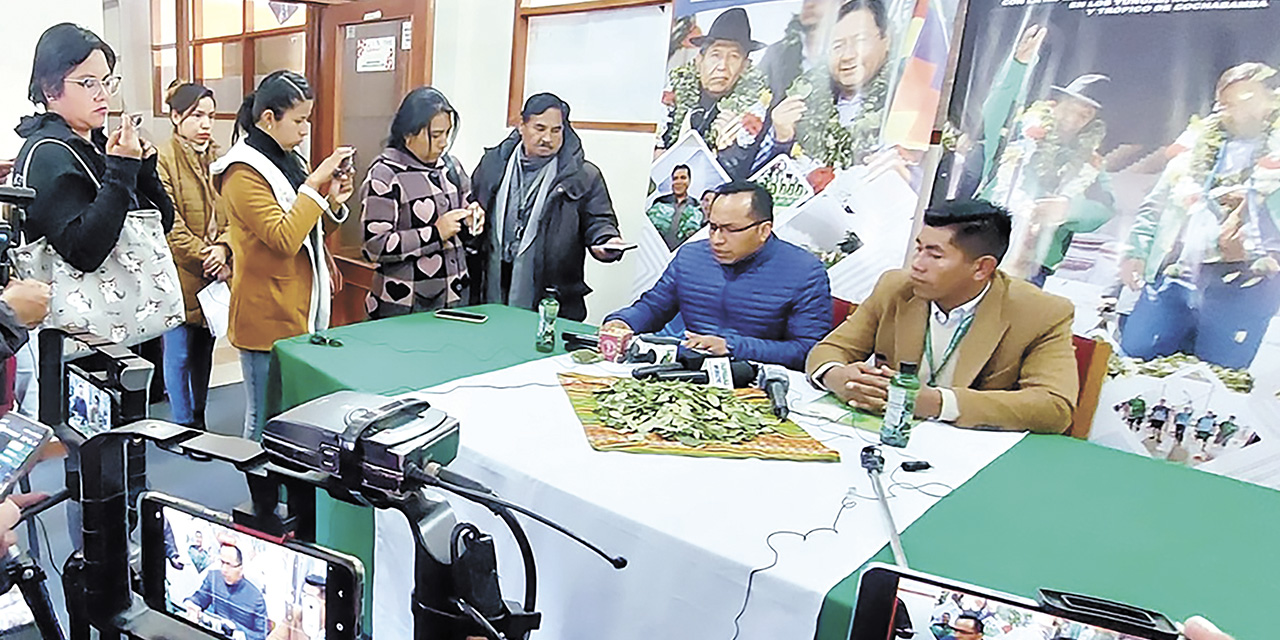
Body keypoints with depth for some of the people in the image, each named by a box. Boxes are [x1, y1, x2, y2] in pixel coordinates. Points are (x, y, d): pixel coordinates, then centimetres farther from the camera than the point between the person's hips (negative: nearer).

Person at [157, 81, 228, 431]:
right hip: (179, 275, -5)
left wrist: (222, 248, -10)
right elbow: (170, 223, -13)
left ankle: (200, 419, 29)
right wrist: (204, 256, -15)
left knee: (204, 352, 16)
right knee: (179, 355, 3)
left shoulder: (219, 160, 9)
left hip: (215, 274, 5)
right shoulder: (162, 160, -8)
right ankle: (183, 426, 14)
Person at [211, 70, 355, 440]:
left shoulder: (288, 160, 13)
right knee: (267, 421, 1)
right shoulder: (244, 172, -13)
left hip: (305, 309, 8)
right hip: (268, 316, -8)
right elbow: (284, 239, -23)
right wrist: (314, 183, -20)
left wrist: (333, 202, 3)